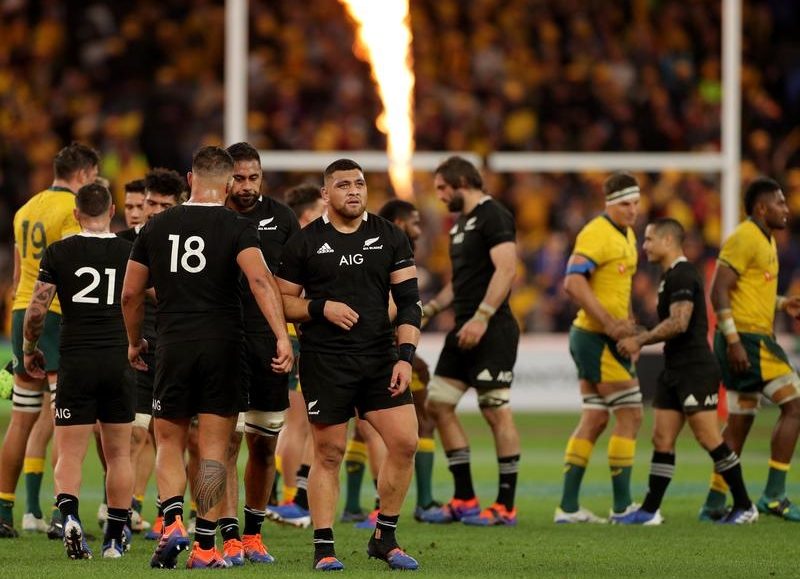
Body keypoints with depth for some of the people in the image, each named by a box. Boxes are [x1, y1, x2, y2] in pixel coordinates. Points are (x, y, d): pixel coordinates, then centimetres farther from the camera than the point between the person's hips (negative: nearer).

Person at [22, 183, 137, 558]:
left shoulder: (58, 253, -2)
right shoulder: (131, 252, 3)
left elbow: (36, 309, -5)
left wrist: (30, 351, 11)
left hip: (76, 362, -1)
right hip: (119, 360, 1)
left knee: (70, 454, 1)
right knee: (118, 454, 11)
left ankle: (69, 516, -24)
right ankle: (114, 538, 13)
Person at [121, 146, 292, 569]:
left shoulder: (157, 227, 6)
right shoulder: (237, 228, -3)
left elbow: (131, 293, 10)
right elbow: (260, 280, -19)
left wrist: (135, 342, 26)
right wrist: (282, 338, -23)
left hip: (173, 346, 1)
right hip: (223, 344, -1)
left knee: (169, 442, 13)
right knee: (213, 449, 4)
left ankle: (172, 522, -10)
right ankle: (205, 547, 2)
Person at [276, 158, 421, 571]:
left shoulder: (390, 238, 8)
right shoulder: (305, 243, 2)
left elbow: (408, 302, 6)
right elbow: (283, 302, 4)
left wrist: (405, 356, -4)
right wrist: (322, 308, -13)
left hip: (379, 358, 3)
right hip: (324, 363, -3)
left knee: (405, 443, -7)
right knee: (329, 453, -2)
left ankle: (384, 539, 8)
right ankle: (323, 549, 5)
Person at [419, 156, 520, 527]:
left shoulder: (493, 216, -9)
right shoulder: (461, 223, 20)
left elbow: (506, 269, -19)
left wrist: (481, 318, -24)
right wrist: (430, 309, 16)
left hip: (491, 330, -10)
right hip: (464, 330, 10)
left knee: (496, 411, -7)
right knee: (438, 403, 7)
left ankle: (506, 506, -3)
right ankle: (464, 500, 11)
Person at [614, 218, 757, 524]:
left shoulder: (682, 275, -14)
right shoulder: (671, 276, 18)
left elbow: (678, 323, -24)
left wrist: (640, 340, -16)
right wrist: (640, 340, 17)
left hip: (696, 371, -10)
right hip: (675, 371, 10)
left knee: (709, 439, -8)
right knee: (662, 439, 6)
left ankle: (744, 507, -1)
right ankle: (650, 510, 7)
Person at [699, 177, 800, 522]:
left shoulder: (765, 241, 19)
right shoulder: (744, 239, -13)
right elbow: (719, 291, -19)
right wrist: (733, 341, -23)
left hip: (753, 341, 10)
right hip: (747, 340, -10)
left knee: (740, 421, 11)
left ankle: (714, 504, 13)